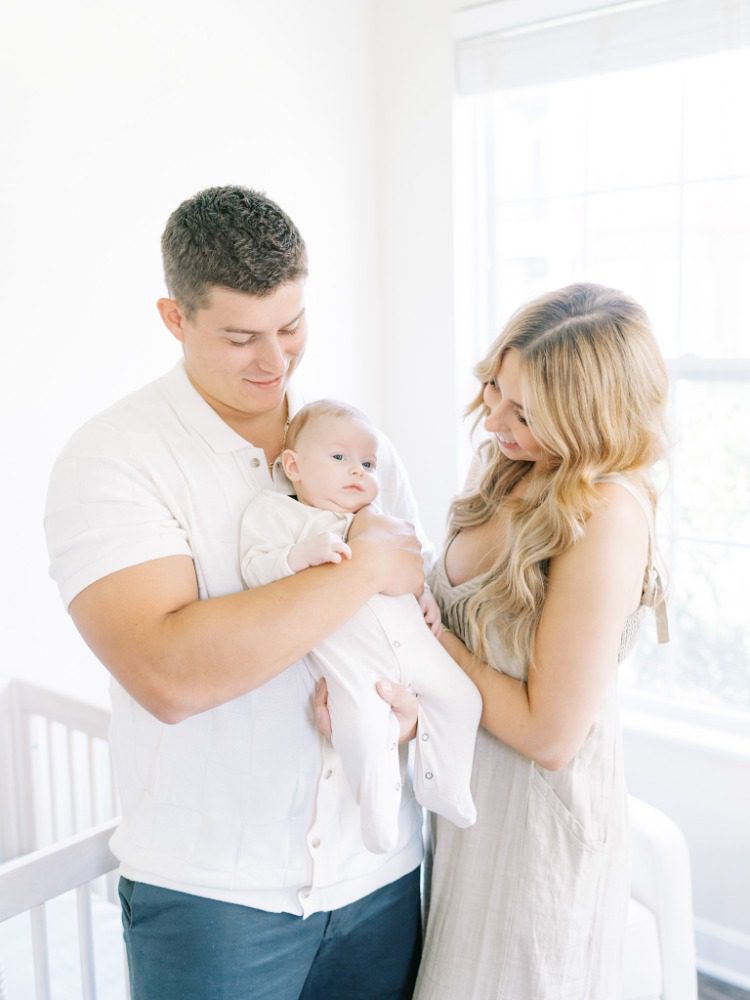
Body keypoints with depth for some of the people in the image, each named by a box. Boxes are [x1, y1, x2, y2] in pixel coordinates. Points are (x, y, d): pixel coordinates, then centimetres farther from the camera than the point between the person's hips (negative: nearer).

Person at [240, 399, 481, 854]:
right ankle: (380, 799, 5)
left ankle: (440, 785, 21)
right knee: (363, 728, -23)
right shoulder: (274, 510, 2)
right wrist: (301, 555, -27)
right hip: (346, 651, -6)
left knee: (461, 697, 4)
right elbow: (255, 568, -11)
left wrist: (425, 596, 16)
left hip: (410, 636, 6)